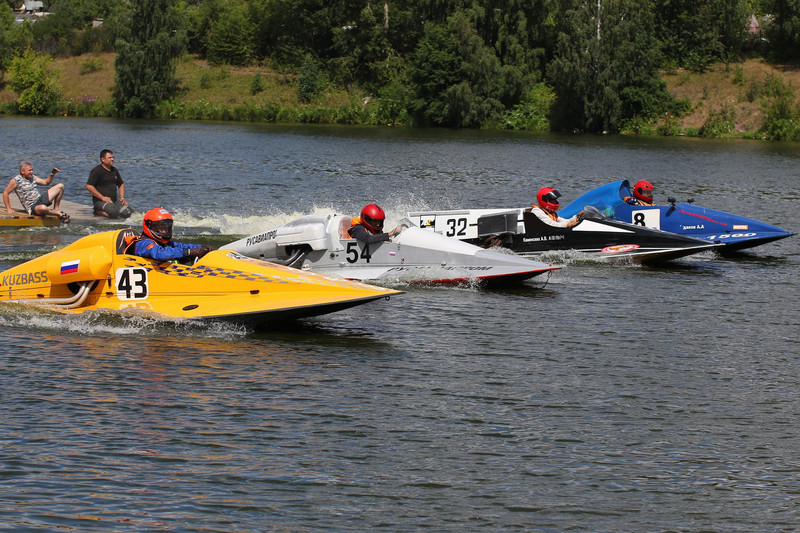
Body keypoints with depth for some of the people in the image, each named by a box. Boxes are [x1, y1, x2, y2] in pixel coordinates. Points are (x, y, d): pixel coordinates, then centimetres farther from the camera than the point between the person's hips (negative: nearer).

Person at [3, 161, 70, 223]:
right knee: (43, 208, -46)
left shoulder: (32, 177, 11)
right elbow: (5, 193, -4)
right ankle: (59, 213, -16)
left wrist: (52, 174, 4)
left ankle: (56, 209, 10)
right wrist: (8, 209, -8)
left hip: (41, 199, 8)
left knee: (60, 186, 5)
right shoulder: (16, 180, -9)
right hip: (32, 207, -8)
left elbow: (46, 182, 22)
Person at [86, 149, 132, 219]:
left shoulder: (114, 170, 17)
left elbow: (121, 184, 31)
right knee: (114, 213, -34)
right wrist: (102, 197, -19)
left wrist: (122, 198, 13)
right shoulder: (97, 171, -8)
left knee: (127, 213, -12)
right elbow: (89, 186, -16)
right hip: (100, 201, -8)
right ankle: (98, 212, -6)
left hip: (114, 199, 8)